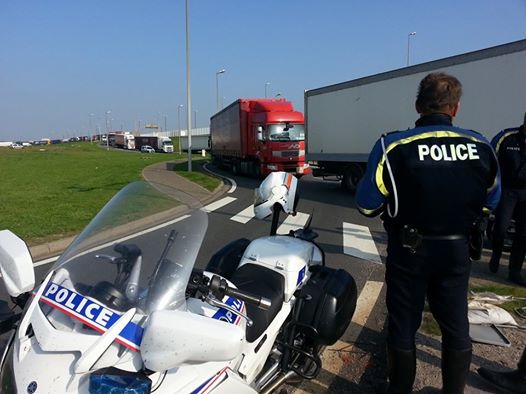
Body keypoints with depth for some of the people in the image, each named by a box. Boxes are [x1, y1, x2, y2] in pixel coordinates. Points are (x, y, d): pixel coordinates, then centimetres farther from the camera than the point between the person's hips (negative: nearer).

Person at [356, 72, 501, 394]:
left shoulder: (395, 146, -18)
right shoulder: (482, 148, -5)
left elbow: (367, 205, -15)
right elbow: (489, 203, 8)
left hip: (410, 249, -3)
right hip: (457, 250, 4)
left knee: (404, 325, 13)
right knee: (456, 325, 19)